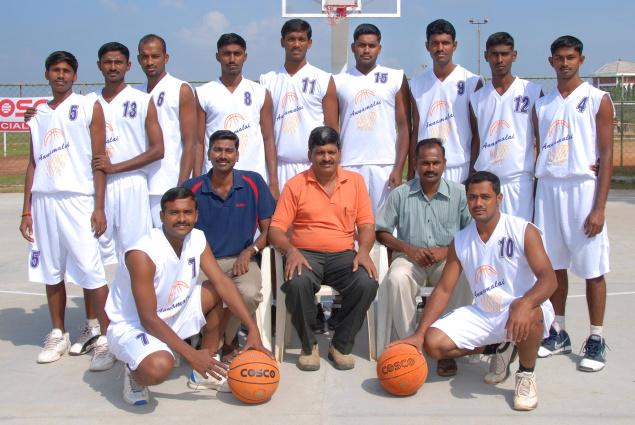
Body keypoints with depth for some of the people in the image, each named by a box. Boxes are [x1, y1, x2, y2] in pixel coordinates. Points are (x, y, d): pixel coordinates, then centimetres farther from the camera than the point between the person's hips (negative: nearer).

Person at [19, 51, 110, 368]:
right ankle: (58, 334, 20)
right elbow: (33, 164, 16)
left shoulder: (88, 108, 2)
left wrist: (99, 207, -9)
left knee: (90, 270, -5)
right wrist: (26, 210, 10)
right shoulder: (38, 115, 15)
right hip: (44, 200, 5)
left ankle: (105, 334, 5)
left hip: (78, 199, -5)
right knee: (51, 272, 8)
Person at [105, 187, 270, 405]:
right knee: (159, 367, -37)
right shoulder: (142, 254, -28)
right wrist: (191, 355, -27)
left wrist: (253, 329, -17)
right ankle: (134, 374, 2)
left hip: (172, 315, 8)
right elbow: (148, 319, -27)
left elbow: (222, 283, -8)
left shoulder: (197, 239, -7)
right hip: (131, 327, -8)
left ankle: (204, 373, 7)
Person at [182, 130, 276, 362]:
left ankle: (224, 339, 3)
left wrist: (249, 251, -12)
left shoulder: (254, 182, 2)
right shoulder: (191, 188, 2)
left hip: (240, 260, 0)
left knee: (250, 294, -33)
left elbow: (269, 229, 6)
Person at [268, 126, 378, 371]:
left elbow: (366, 224, 6)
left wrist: (363, 250, -15)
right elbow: (276, 228, -1)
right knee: (297, 283, -34)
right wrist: (291, 251, -22)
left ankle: (342, 345, -6)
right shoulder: (295, 185, 3)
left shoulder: (355, 181, 9)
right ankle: (309, 345, -8)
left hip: (343, 255, 2)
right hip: (306, 255, -1)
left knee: (367, 283, -29)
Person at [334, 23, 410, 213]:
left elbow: (404, 127, 3)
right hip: (348, 167, 1)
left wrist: (399, 169, -6)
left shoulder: (396, 78, 7)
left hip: (385, 166, -1)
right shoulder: (338, 81, 10)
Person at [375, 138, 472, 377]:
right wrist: (408, 249, -8)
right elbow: (380, 231, 7)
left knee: (463, 278, -33)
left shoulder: (459, 193, 6)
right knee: (397, 278, -34)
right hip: (410, 258, 0)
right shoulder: (400, 194, 7)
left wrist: (447, 250, -13)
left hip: (448, 259, 0)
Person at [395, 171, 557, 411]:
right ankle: (498, 348, 13)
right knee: (433, 342, -13)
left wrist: (524, 304, -45)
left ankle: (526, 375, -8)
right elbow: (443, 290, 0)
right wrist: (419, 334, -10)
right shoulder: (460, 242, 1)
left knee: (530, 314, -40)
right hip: (483, 314, 5)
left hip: (520, 311, -4)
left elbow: (548, 279, -22)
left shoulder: (524, 231, -12)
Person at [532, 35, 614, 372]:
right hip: (548, 189, 4)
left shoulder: (597, 100, 0)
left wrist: (599, 207, -12)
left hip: (583, 187, -4)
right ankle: (558, 334, 22)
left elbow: (606, 155, -5)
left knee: (592, 268, 1)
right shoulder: (542, 105, 13)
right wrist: (535, 198, 9)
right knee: (554, 265, 9)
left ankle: (596, 340, 11)